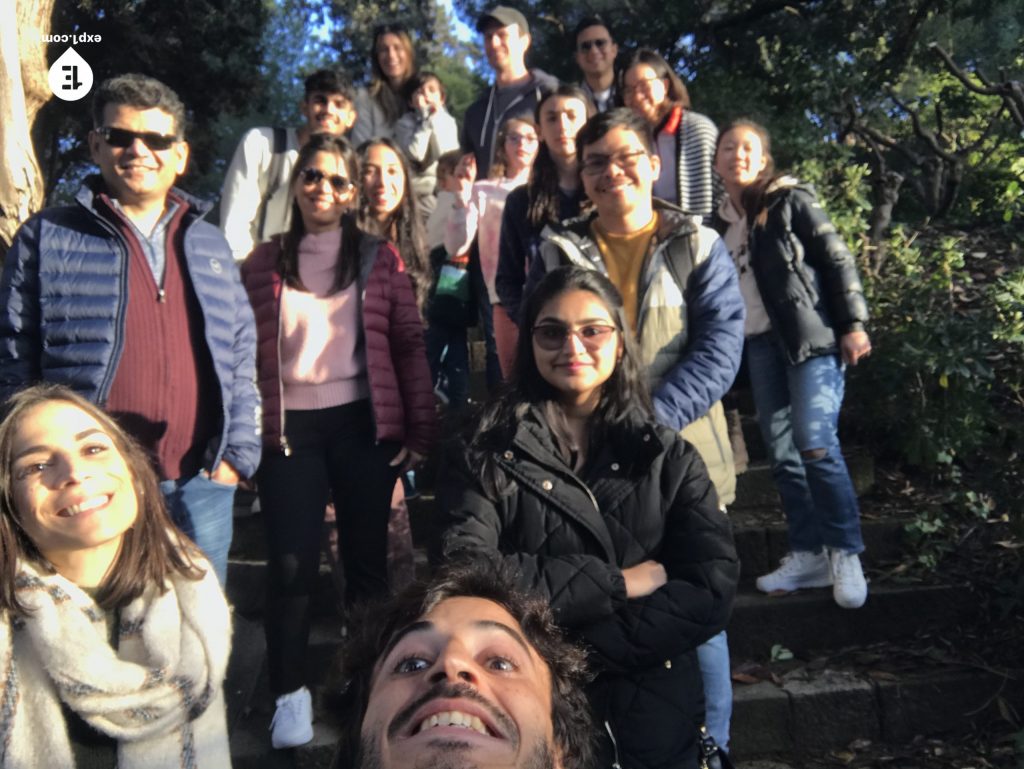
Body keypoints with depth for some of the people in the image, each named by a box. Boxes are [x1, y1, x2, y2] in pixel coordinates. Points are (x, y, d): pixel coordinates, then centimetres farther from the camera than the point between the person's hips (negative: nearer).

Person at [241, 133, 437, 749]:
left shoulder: (379, 259, 4)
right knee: (291, 564, 1)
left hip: (364, 424, 0)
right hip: (290, 427, 0)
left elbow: (410, 346, 2)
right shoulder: (265, 262, 7)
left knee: (367, 557, 10)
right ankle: (290, 692, 19)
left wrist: (420, 430, -3)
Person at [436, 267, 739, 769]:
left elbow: (712, 591, -11)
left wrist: (575, 649, -20)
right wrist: (614, 582, -17)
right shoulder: (488, 453, -5)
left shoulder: (669, 457, -1)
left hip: (651, 714, 1)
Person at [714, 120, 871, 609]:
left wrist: (854, 324, -12)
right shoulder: (721, 221, 13)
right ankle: (807, 555, 14)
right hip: (760, 344, 6)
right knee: (782, 454, 5)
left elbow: (837, 259, -5)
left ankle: (846, 555, 1)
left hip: (811, 336, -5)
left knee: (815, 445, -14)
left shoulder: (791, 201, -1)